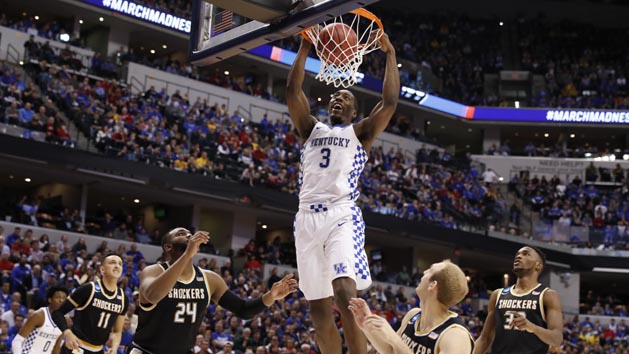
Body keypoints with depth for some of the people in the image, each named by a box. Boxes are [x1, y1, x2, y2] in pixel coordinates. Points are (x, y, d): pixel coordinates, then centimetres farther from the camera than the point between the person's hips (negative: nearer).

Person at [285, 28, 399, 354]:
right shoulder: (311, 129, 23)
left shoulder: (360, 133, 15)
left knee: (345, 293, -24)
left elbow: (390, 101, 1)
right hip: (307, 217, 4)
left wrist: (390, 55, 5)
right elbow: (292, 91, 10)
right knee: (318, 308, 3)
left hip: (342, 215, -4)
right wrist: (304, 48, 7)